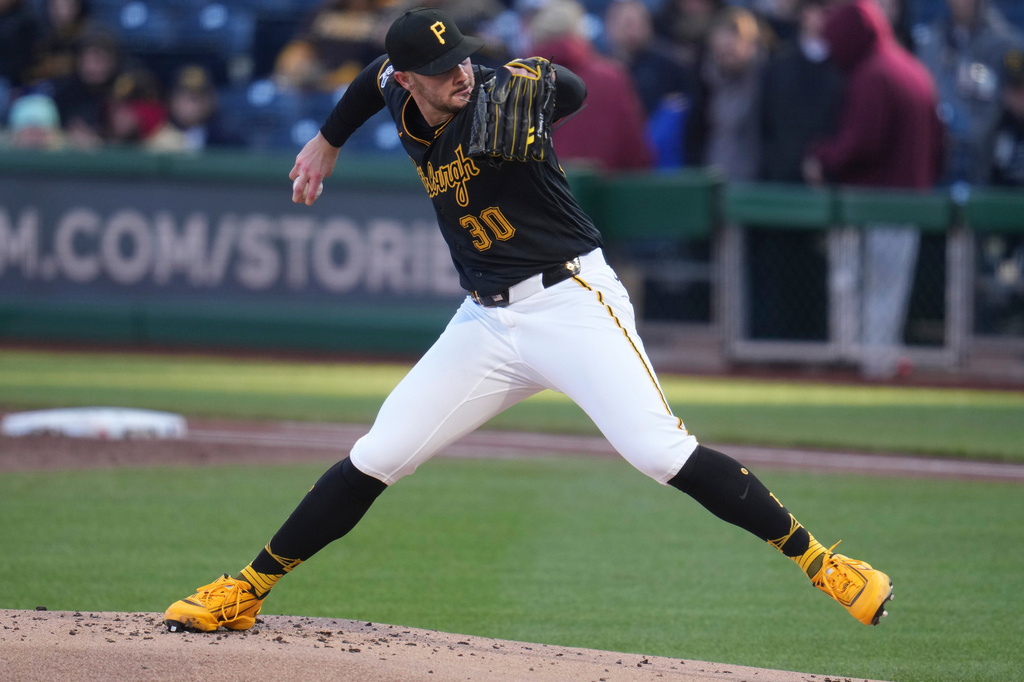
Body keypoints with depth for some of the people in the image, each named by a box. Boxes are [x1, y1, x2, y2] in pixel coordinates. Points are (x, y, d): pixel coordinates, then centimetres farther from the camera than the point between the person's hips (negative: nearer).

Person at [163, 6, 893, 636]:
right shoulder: (404, 100, 3)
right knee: (374, 461, 4)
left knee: (660, 452, -21)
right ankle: (245, 593, 14)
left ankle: (819, 561, -17)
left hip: (571, 302, -6)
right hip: (487, 322, 6)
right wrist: (328, 143, 35)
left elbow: (573, 93, -29)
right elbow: (378, 75, 25)